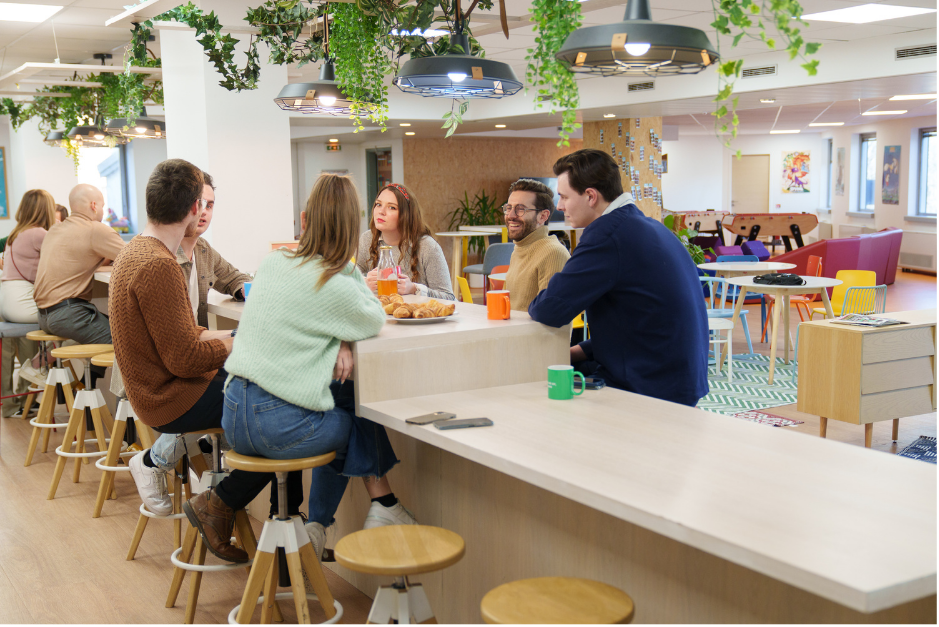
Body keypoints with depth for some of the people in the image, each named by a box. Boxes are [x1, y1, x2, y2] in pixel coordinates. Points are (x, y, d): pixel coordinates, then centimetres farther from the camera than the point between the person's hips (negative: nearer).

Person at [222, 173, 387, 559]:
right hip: (278, 427, -6)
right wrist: (348, 265, 4)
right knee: (353, 425, 24)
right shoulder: (334, 286, -13)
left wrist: (338, 341, 6)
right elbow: (375, 320, 6)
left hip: (233, 419, 6)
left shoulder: (272, 264, 7)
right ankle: (316, 525, 24)